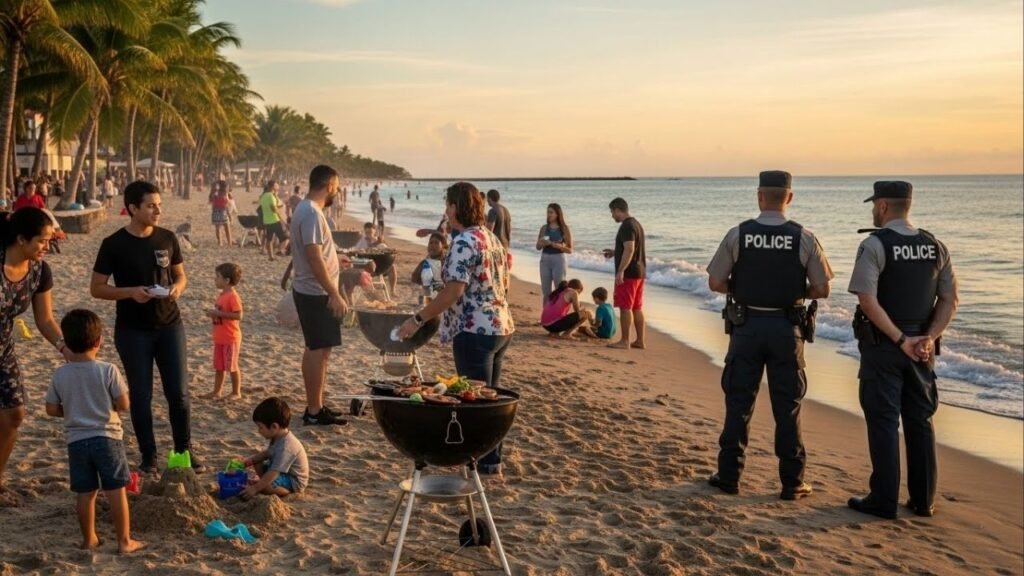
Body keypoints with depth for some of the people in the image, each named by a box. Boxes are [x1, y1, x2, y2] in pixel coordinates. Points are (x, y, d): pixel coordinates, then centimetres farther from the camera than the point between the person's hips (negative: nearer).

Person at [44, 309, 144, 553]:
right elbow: (123, 405, -9)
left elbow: (51, 409, 3)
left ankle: (89, 539, 23)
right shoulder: (108, 370, -12)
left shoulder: (60, 374, -3)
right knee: (116, 490, 2)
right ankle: (125, 541, 5)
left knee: (85, 492, 12)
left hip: (76, 441, 4)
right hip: (106, 438, -3)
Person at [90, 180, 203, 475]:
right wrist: (130, 291, -21)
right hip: (132, 331, -2)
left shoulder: (168, 238, 1)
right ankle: (149, 456, 18)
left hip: (170, 326, 3)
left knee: (179, 392, 3)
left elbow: (181, 275, 13)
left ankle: (185, 450, 20)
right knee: (141, 395, 5)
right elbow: (96, 288, -5)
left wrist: (178, 288, -11)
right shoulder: (114, 245, -9)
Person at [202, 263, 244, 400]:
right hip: (219, 338, 9)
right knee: (218, 366, 14)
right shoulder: (221, 295, 10)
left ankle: (236, 392, 13)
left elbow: (238, 315, -26)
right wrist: (213, 313, 2)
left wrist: (218, 313, -25)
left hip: (231, 338, -9)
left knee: (232, 366, 2)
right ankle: (216, 391, 23)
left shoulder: (233, 296, -19)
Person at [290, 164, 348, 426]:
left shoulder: (306, 209, 12)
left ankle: (314, 406, 24)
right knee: (320, 350, -5)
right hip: (316, 293, -11)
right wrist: (335, 295, -24)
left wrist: (337, 261, 36)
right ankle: (314, 411, 1)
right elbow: (315, 259, -25)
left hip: (309, 291, 11)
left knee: (315, 349, 16)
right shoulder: (312, 213, -20)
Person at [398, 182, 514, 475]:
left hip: (475, 331, -9)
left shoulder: (464, 243, -17)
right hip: (501, 327, 10)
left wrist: (418, 320, -18)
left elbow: (453, 292, -22)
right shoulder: (492, 237, 11)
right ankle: (491, 458, 28)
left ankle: (487, 463, 10)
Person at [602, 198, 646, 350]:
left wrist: (620, 271, -26)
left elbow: (629, 250, -24)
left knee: (625, 307, -5)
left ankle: (625, 341, -2)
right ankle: (640, 341, 16)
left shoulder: (626, 226, -15)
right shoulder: (636, 224, 16)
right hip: (639, 272, 10)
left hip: (628, 274, -10)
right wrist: (614, 253, 27)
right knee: (637, 308, 12)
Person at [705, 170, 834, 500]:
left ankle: (729, 475, 15)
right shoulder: (804, 238, -7)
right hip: (787, 328, 0)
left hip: (746, 326, 0)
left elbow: (715, 283, -5)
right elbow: (822, 289, -4)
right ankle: (791, 482, 13)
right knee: (787, 407, 8)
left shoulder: (738, 234, -7)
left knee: (738, 402, 10)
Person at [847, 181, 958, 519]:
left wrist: (900, 339, -15)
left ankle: (884, 501, 5)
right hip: (922, 348, 5)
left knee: (883, 422, 1)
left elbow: (868, 301, -19)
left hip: (882, 344, -5)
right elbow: (950, 300, 4)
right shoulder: (936, 247, 7)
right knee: (920, 421, 12)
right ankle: (923, 501, 18)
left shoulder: (874, 245, -11)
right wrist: (929, 338, -4)